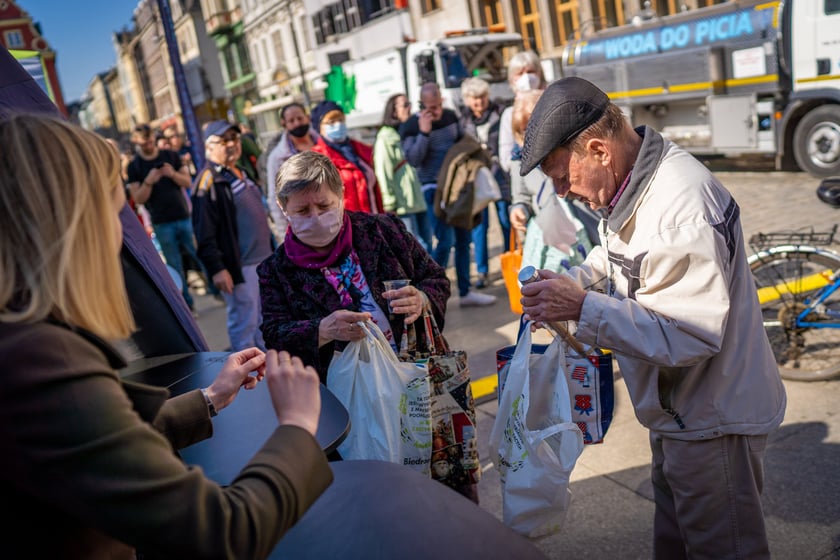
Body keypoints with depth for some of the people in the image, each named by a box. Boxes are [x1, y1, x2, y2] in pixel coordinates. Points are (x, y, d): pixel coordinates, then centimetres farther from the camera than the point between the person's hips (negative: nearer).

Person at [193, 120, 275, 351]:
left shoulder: (242, 173, 14)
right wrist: (216, 269, -23)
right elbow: (205, 233, -20)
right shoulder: (207, 182, -14)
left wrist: (272, 249, 23)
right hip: (239, 265, -9)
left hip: (264, 260, 9)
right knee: (244, 323, -1)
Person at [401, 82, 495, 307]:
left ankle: (465, 292, 19)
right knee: (446, 240, -13)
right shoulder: (411, 126, -9)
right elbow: (413, 159, -18)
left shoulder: (450, 116, 7)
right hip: (434, 188, -6)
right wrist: (424, 133, -26)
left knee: (463, 239, 9)